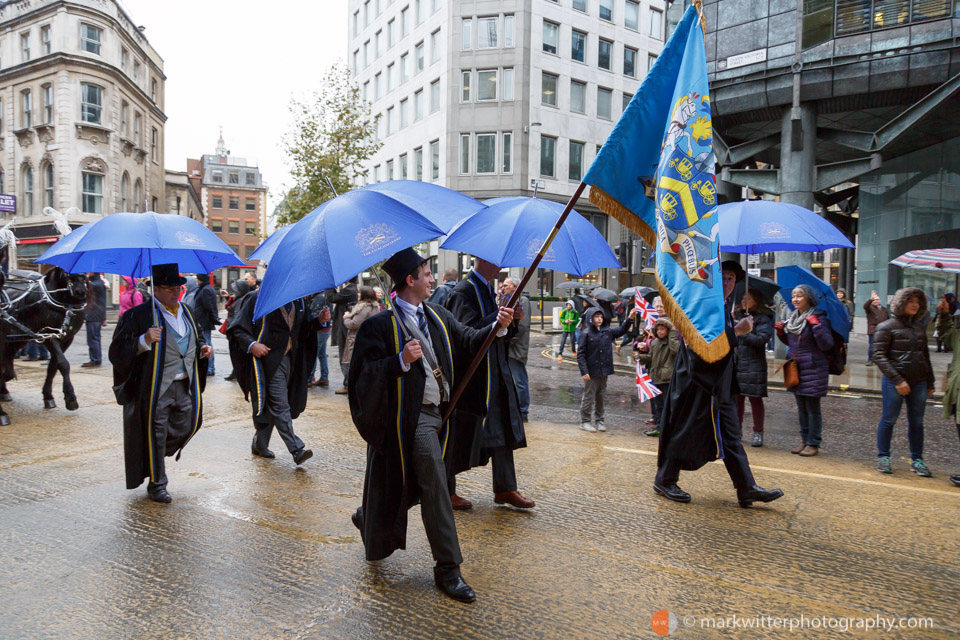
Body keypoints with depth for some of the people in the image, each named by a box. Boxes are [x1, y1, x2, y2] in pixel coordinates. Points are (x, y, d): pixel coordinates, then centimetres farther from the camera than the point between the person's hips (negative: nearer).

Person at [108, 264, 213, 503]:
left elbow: (196, 338, 28)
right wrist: (144, 341, -29)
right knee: (156, 435, 3)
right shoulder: (139, 315, -8)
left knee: (187, 427, 12)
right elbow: (118, 350, -12)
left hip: (185, 386, 6)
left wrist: (202, 348, 7)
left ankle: (152, 458, 41)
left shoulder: (186, 312, 13)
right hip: (155, 389, -6)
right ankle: (157, 485, 19)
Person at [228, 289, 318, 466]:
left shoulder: (298, 301, 13)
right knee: (280, 404, -8)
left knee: (271, 405, 14)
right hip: (268, 359, -6)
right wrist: (251, 345, -22)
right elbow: (237, 328, -6)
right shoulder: (257, 298, -5)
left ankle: (259, 444, 28)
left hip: (289, 358, 6)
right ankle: (296, 449, -8)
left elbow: (304, 329, 16)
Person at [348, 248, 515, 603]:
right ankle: (447, 569, 4)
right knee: (435, 485, -9)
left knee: (409, 485, 20)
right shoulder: (380, 325, -10)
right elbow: (364, 373, -13)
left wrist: (496, 326, -7)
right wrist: (401, 360, -26)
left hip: (436, 412, 8)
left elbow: (467, 342, 9)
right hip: (410, 417, -8)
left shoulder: (438, 315, 11)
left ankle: (368, 519, 48)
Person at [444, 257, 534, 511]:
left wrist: (511, 321, -3)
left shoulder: (486, 290, 13)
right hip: (471, 377, -9)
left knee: (502, 430, 12)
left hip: (494, 375, 9)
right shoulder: (463, 292, -15)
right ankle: (446, 490, 20)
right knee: (460, 434, 4)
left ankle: (505, 489, 23)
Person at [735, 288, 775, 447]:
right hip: (737, 363, 6)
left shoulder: (763, 319, -4)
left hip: (754, 365, -6)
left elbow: (762, 339, -16)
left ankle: (758, 433, 9)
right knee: (737, 397, 8)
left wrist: (741, 333, -17)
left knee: (755, 398, 0)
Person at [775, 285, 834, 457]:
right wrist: (781, 332, 4)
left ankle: (813, 444, 10)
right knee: (802, 408, 15)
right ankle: (804, 440, 24)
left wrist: (816, 325, -27)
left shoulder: (819, 318, -11)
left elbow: (827, 345, -19)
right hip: (795, 369, 7)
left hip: (813, 370, -7)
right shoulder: (793, 317, 10)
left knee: (813, 408, 1)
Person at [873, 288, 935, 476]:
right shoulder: (887, 327, -4)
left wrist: (930, 382, 15)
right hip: (894, 382, -5)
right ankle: (883, 457, 13)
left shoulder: (919, 327, 14)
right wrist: (897, 380, -15)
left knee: (917, 422, 8)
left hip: (918, 382, 5)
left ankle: (917, 460, 18)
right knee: (889, 419, 1)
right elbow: (879, 356, -9)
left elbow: (925, 356, 20)